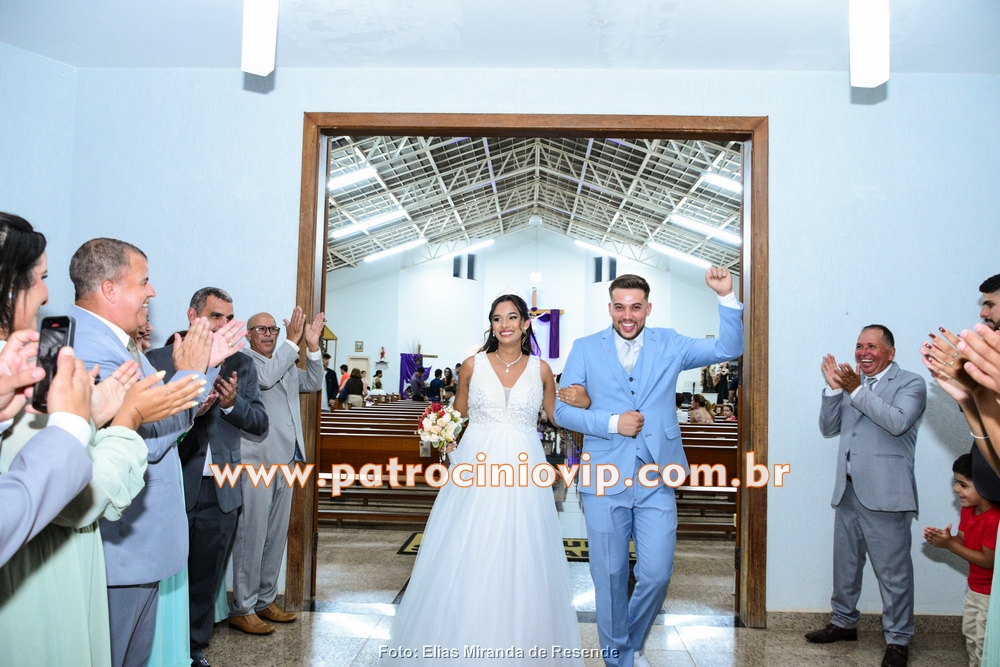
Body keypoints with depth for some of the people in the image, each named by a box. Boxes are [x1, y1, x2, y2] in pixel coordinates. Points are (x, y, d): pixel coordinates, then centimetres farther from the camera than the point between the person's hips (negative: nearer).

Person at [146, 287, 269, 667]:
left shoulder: (241, 365, 6)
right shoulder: (159, 360, -3)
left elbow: (260, 423, 3)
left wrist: (233, 404, -15)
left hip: (220, 491, 3)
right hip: (173, 488, -3)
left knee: (206, 578, 16)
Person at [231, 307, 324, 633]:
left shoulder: (286, 364, 19)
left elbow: (314, 383, 15)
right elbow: (266, 377, -23)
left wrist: (313, 346, 3)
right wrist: (292, 341, -16)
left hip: (285, 462, 8)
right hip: (256, 462, -8)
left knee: (277, 535, 14)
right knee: (252, 536, -3)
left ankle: (265, 600, 26)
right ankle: (242, 609, 8)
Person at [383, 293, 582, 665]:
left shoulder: (540, 370, 5)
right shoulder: (474, 365, 4)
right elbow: (457, 415, 12)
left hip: (522, 473, 0)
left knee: (520, 560, 3)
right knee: (467, 559, 3)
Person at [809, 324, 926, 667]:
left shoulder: (911, 383, -1)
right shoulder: (853, 383, 15)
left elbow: (897, 422, -19)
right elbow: (828, 428, 10)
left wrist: (856, 390, -19)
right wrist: (834, 388, -2)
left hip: (884, 493, -6)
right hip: (848, 491, 6)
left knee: (894, 571, 1)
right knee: (844, 564, 17)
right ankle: (843, 622, 32)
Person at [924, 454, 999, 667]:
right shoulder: (968, 509, -4)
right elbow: (963, 541, 2)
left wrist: (949, 544, -28)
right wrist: (942, 538, -19)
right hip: (975, 587, 9)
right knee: (970, 633, 24)